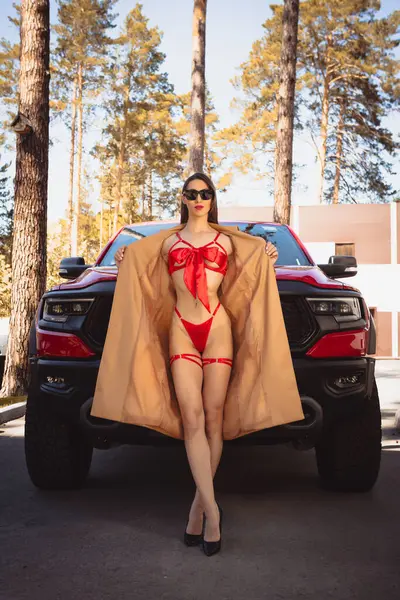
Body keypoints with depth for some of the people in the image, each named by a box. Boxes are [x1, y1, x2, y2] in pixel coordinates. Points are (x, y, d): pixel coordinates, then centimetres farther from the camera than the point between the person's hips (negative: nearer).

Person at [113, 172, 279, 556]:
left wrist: (267, 262, 9)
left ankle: (198, 507, 9)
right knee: (192, 419, -11)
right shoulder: (169, 242, 19)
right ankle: (212, 510, -11)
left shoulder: (224, 240, 17)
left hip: (217, 326, 0)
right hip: (182, 330, 1)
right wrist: (125, 266, 16)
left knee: (213, 419, -2)